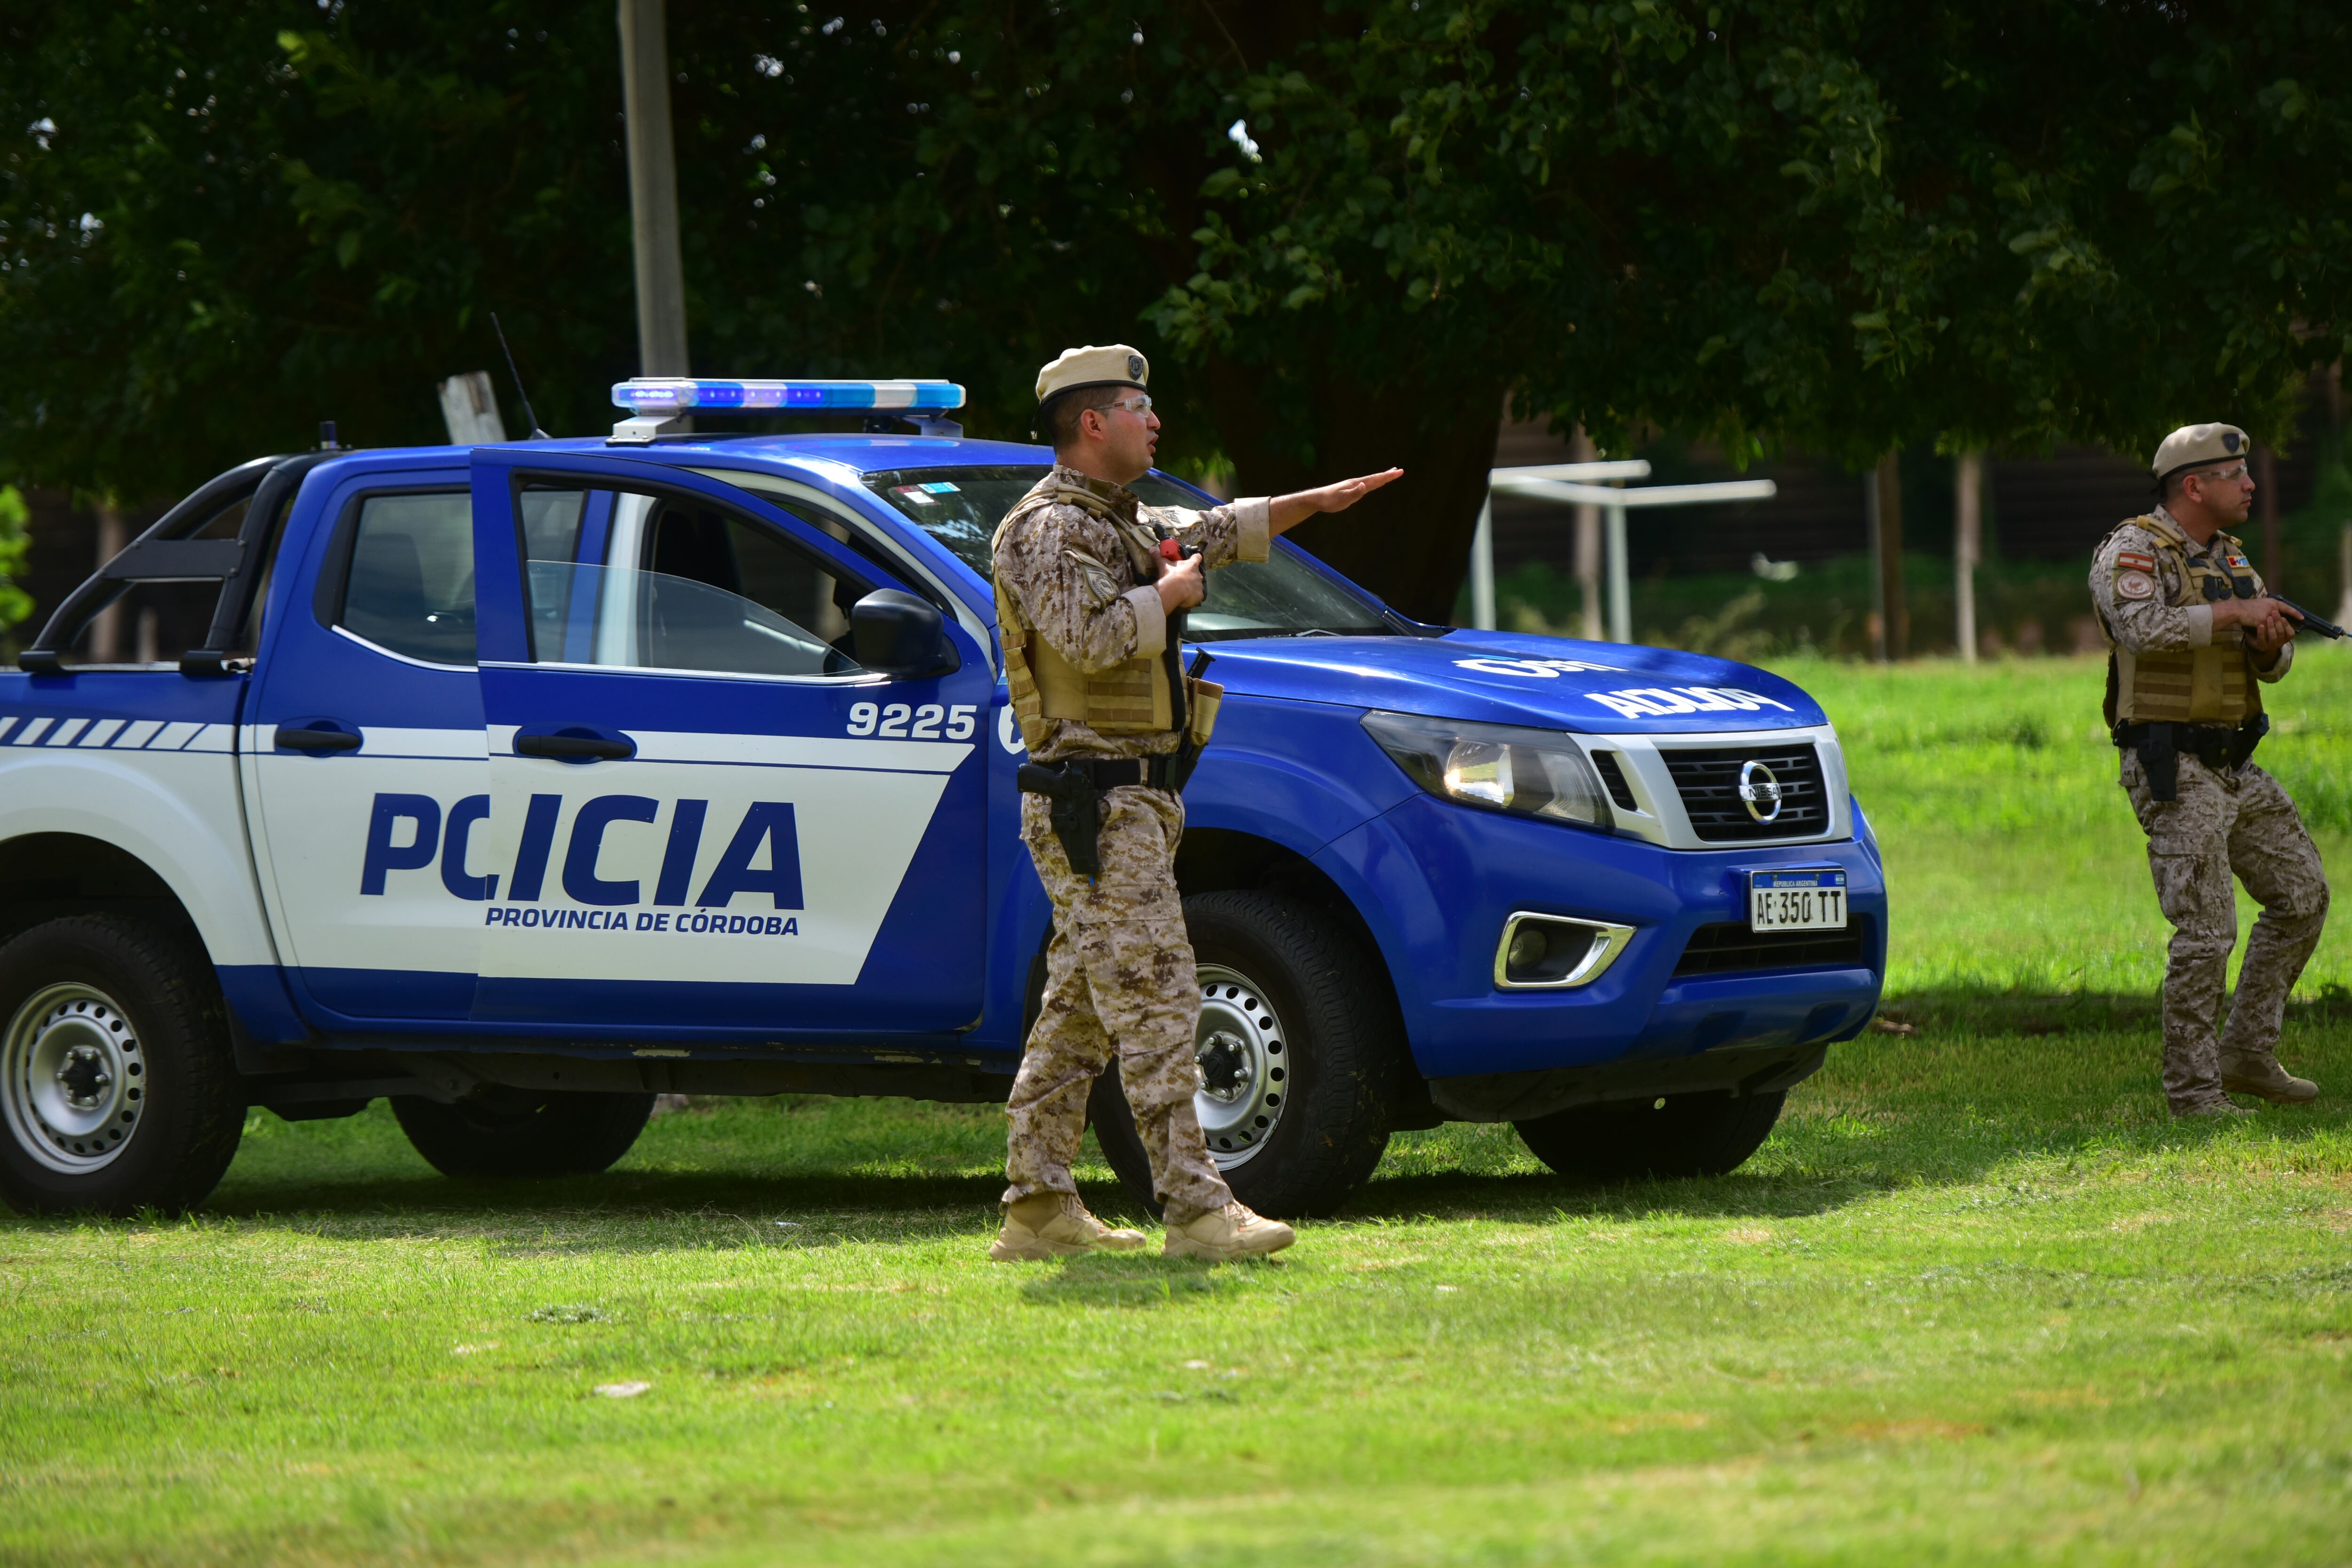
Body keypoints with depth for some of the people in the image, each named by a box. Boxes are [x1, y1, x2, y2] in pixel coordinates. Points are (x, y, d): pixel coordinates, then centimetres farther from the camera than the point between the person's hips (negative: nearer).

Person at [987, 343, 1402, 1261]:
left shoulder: (1117, 524, 19)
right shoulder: (1051, 530, -12)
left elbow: (1214, 534, 35)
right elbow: (1087, 639, -27)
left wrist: (1314, 503, 27)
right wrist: (1166, 597, -11)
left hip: (1130, 800, 10)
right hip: (1098, 804, -10)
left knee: (1080, 1012, 10)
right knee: (1157, 1005, -13)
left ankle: (1037, 1210, 12)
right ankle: (1196, 1211, -16)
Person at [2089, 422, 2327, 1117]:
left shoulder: (2230, 557, 14)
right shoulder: (2131, 552, -11)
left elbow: (2274, 665, 13)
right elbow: (2142, 628, -32)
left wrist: (2270, 640, -10)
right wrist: (2235, 613, -26)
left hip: (2234, 766, 9)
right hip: (2172, 768, -9)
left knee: (2302, 895, 11)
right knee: (2206, 930, -11)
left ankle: (2248, 1054, 18)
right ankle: (2192, 1088, -3)